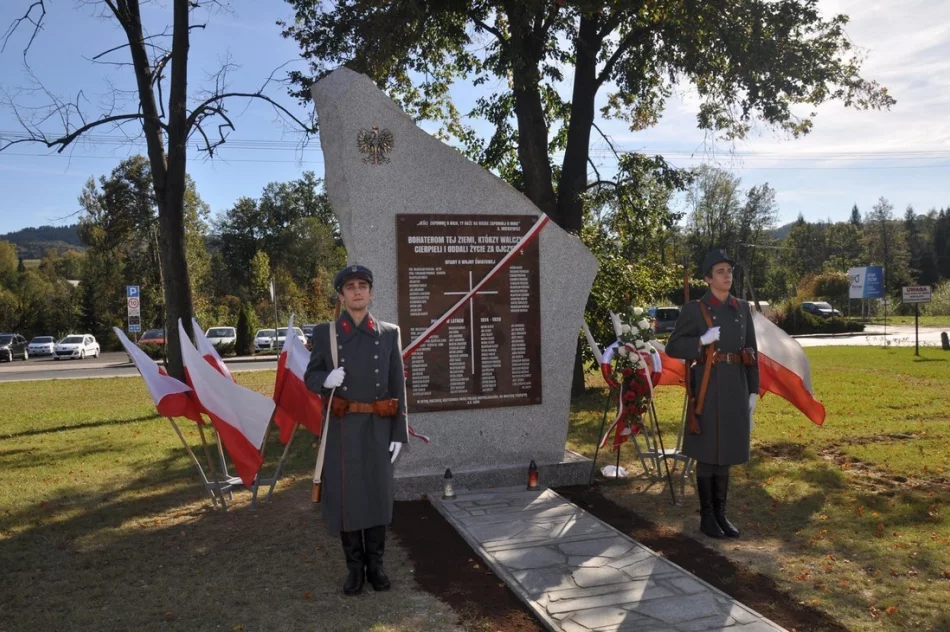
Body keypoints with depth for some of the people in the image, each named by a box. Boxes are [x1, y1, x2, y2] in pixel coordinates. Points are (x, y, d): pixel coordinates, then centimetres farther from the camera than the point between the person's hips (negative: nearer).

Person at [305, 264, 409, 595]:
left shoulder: (389, 333, 3)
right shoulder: (325, 332, 1)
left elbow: (397, 386, 2)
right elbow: (310, 377, 5)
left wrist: (399, 433, -2)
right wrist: (326, 380, -20)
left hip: (379, 428, 1)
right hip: (342, 428, 0)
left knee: (378, 494, 8)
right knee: (346, 496, 4)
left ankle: (375, 564, 24)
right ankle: (354, 566, 21)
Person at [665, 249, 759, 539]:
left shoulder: (742, 308, 10)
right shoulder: (694, 309, -5)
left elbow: (752, 351, 12)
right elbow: (673, 348, -5)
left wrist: (753, 391, 8)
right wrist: (702, 340, -20)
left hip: (736, 388, 5)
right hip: (709, 389, -5)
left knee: (726, 453, 12)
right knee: (707, 454, 2)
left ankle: (721, 513, 23)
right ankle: (706, 517, 14)